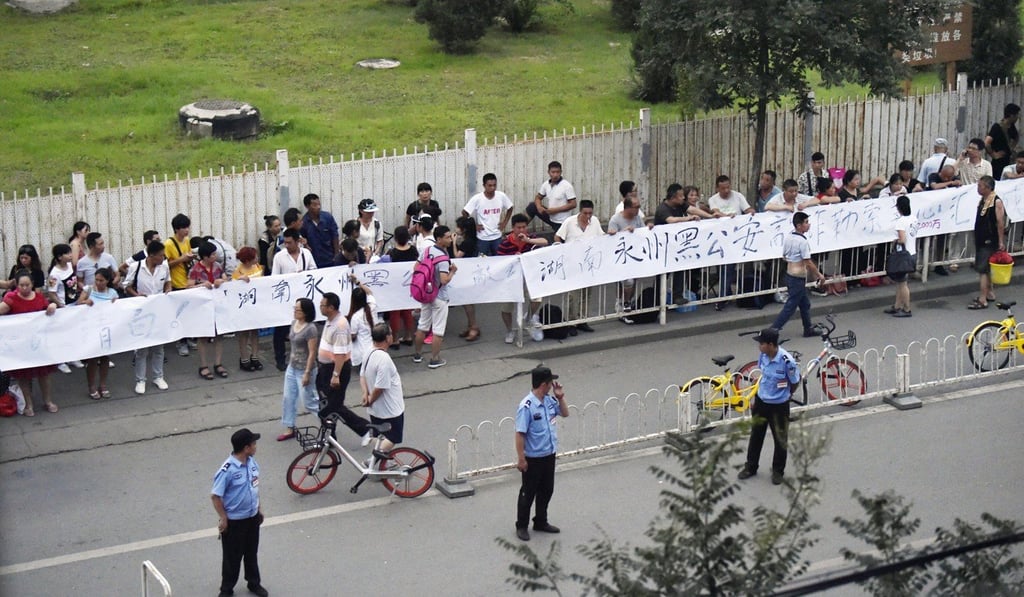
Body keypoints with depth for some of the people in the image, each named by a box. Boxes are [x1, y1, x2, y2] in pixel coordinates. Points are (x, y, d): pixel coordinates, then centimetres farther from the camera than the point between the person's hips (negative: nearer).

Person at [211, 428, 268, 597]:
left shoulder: (252, 462, -4)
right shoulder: (227, 470, -27)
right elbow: (215, 496, -20)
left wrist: (259, 507, 15)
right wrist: (223, 518, -14)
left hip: (252, 517, 6)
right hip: (234, 520, -6)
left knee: (252, 553, 21)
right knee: (232, 556, 10)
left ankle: (254, 583, 39)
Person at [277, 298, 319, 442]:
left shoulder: (310, 329, -22)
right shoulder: (294, 323, 2)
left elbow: (312, 353, -21)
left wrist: (307, 373, -21)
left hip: (304, 369, -8)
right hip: (292, 367, 8)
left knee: (309, 401, 2)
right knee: (288, 397, 10)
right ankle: (290, 429, 20)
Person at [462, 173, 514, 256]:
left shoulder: (502, 196, -7)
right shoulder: (477, 199, -15)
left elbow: (510, 209, 11)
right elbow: (464, 213, -7)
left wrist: (505, 223, 5)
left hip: (497, 237, 2)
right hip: (482, 238, -2)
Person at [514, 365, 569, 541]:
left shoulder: (550, 400, -1)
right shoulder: (527, 406, -24)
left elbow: (565, 413, 16)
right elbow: (520, 434, -21)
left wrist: (560, 398, -2)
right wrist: (521, 459, -20)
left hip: (549, 455, 7)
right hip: (533, 459, -7)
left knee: (546, 491, 19)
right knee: (528, 493, 7)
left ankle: (541, 522, 35)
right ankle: (521, 526, 22)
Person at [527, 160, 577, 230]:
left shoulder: (567, 186, -18)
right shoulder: (546, 184, 0)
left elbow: (573, 204, -18)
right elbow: (538, 198, 11)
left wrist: (556, 210, -22)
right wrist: (539, 207, -12)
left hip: (560, 222, -6)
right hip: (550, 217, 6)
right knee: (532, 207, -1)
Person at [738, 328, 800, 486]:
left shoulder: (787, 361, -28)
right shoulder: (763, 355, -10)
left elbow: (795, 383, -12)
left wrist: (783, 395, 4)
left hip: (779, 406, -5)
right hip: (761, 402, 5)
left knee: (780, 440, 12)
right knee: (756, 436, 19)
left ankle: (778, 471, 32)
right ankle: (750, 467, 37)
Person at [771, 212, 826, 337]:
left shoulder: (787, 238, 4)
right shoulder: (802, 241, -22)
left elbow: (784, 257, 13)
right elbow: (808, 262, -20)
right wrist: (819, 275, -8)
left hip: (789, 274, 9)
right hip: (798, 278, -9)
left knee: (805, 303, 21)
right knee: (790, 306, -3)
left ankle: (808, 329, 32)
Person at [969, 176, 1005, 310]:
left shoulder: (997, 202, -16)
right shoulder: (982, 200, 9)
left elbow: (1000, 222, -17)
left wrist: (1001, 241, -18)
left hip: (990, 241, -9)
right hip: (981, 239, 9)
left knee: (982, 269, -10)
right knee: (985, 269, 17)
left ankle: (982, 300, -9)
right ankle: (989, 293, 30)